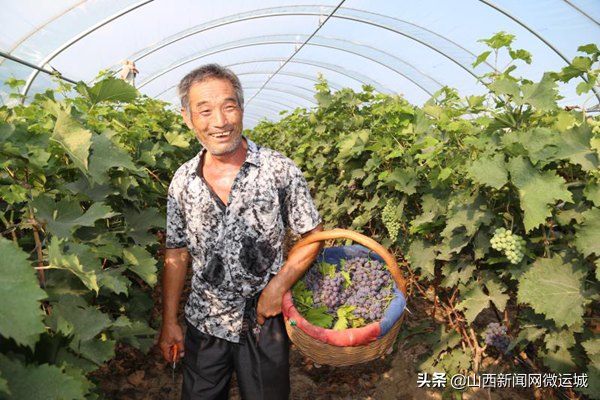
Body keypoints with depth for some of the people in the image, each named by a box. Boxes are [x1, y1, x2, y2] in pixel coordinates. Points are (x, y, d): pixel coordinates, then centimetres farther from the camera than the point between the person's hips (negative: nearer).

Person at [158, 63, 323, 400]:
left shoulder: (279, 169, -14)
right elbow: (177, 254, 3)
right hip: (203, 323, 3)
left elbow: (314, 236, -7)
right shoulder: (183, 181, -4)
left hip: (264, 321, -2)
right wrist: (170, 322, 4)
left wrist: (278, 286, -17)